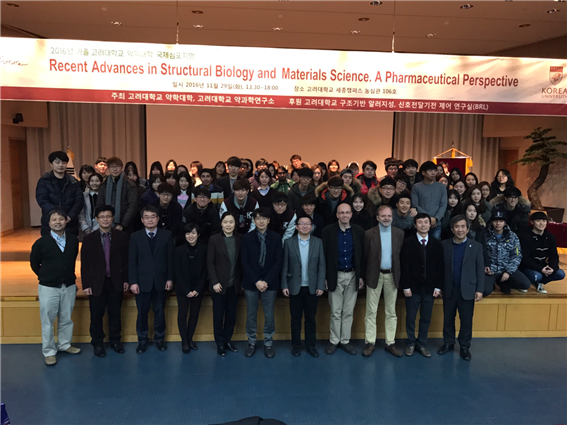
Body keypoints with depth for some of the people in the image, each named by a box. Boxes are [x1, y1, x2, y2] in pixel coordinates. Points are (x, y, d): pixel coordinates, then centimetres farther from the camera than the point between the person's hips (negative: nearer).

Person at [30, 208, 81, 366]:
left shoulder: (73, 240, -3)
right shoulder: (41, 243, -11)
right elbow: (34, 263, 4)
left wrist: (69, 276, 11)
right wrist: (46, 277, 10)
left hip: (69, 286, 3)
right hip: (48, 287, -3)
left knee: (66, 319, 15)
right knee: (47, 321, 6)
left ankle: (64, 345, 33)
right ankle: (49, 352, 20)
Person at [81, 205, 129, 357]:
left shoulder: (122, 237, -1)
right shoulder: (89, 239, -3)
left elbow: (126, 260, 2)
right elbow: (85, 264, -3)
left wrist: (126, 280, 1)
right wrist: (86, 284, -7)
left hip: (116, 282, 1)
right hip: (97, 283, -1)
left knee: (115, 314, 12)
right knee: (96, 315, 9)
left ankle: (115, 340, 28)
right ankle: (97, 343, 26)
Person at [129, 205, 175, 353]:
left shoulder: (167, 235, 1)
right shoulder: (135, 236, 1)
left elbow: (170, 258, 1)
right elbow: (132, 261, -2)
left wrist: (170, 279, -3)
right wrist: (133, 282, -8)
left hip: (161, 280, 0)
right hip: (142, 281, 0)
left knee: (159, 312, 10)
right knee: (142, 312, 9)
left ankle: (159, 338, 25)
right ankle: (143, 339, 25)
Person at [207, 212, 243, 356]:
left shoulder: (240, 238, 0)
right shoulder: (214, 239, -6)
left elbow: (242, 261, 3)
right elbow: (210, 262, -7)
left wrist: (241, 281, 1)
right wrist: (215, 282, -13)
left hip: (234, 284, 3)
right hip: (219, 284, -2)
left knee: (231, 315, 12)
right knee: (218, 315, 8)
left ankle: (228, 340, 28)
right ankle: (220, 343, 23)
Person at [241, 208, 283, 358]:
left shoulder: (276, 238, -1)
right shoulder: (247, 238, -1)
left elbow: (278, 262, -4)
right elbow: (245, 262, -4)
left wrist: (267, 281, -12)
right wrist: (256, 281, -12)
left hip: (270, 283, 0)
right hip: (251, 283, 0)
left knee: (269, 315, 7)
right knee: (251, 314, 9)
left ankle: (268, 343, 22)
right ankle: (251, 342, 24)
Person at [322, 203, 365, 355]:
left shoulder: (359, 231, 1)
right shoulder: (328, 230, -5)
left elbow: (362, 255, 5)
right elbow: (324, 255, -5)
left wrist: (361, 276, 2)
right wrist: (325, 277, -7)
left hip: (353, 275, 2)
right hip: (336, 275, -2)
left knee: (348, 311, 10)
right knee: (335, 311, 6)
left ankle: (345, 340, 23)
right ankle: (334, 341, 19)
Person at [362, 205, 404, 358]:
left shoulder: (399, 233, 2)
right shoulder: (369, 234, -5)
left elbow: (402, 255, 2)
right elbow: (365, 256, -3)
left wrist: (400, 275, -2)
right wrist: (364, 276, -5)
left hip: (392, 276, 2)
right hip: (375, 276, -2)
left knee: (391, 312, 10)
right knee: (371, 311, 4)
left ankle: (390, 342, 21)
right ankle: (370, 342, 13)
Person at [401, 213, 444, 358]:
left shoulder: (437, 244, 4)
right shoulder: (408, 242, -4)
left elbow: (440, 267, 5)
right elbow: (404, 266, -7)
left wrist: (438, 287, 0)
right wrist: (406, 286, -11)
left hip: (430, 288, 2)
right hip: (413, 287, -2)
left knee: (426, 318, 9)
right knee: (411, 318, 6)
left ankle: (422, 345, 23)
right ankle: (411, 344, 22)